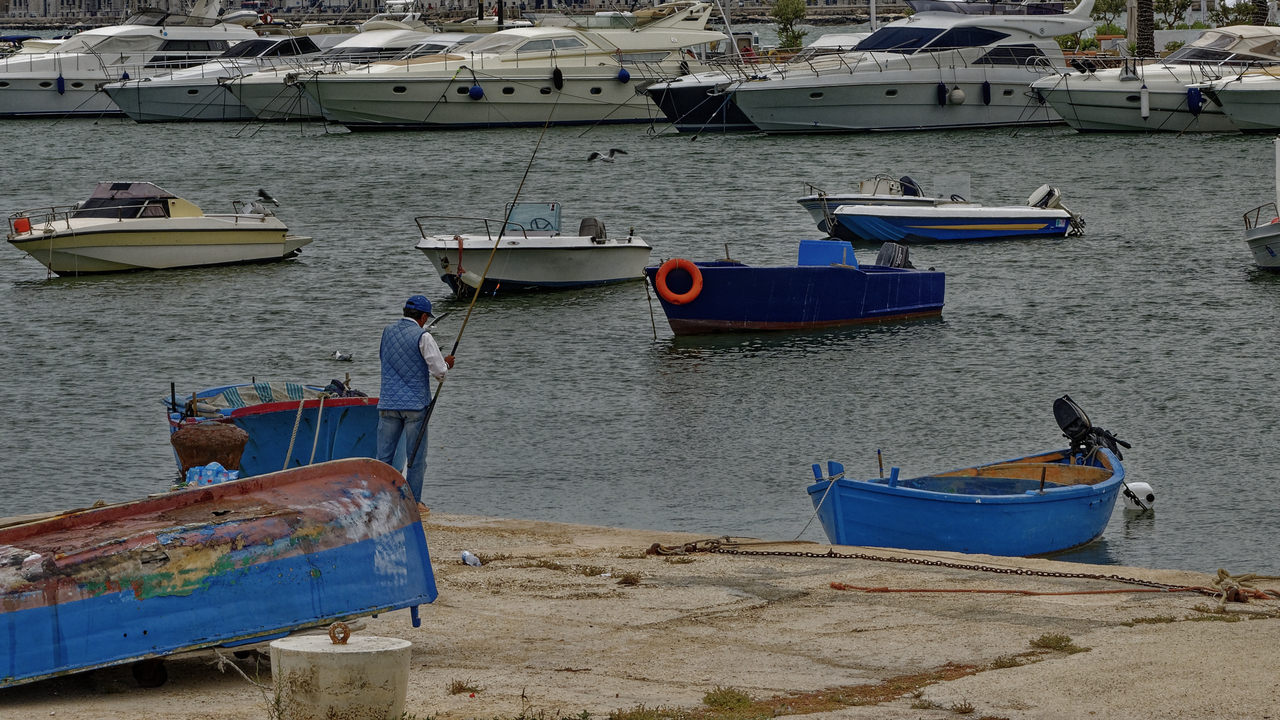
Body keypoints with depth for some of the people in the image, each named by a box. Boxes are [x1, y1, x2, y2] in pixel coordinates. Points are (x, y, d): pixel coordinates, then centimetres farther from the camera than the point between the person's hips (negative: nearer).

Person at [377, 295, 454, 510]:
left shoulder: (387, 332, 6)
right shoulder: (422, 337, -11)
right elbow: (439, 371, -12)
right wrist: (446, 363, 12)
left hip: (388, 403, 4)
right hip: (415, 403, -4)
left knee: (384, 455, 7)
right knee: (416, 456, 4)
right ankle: (414, 500, 6)